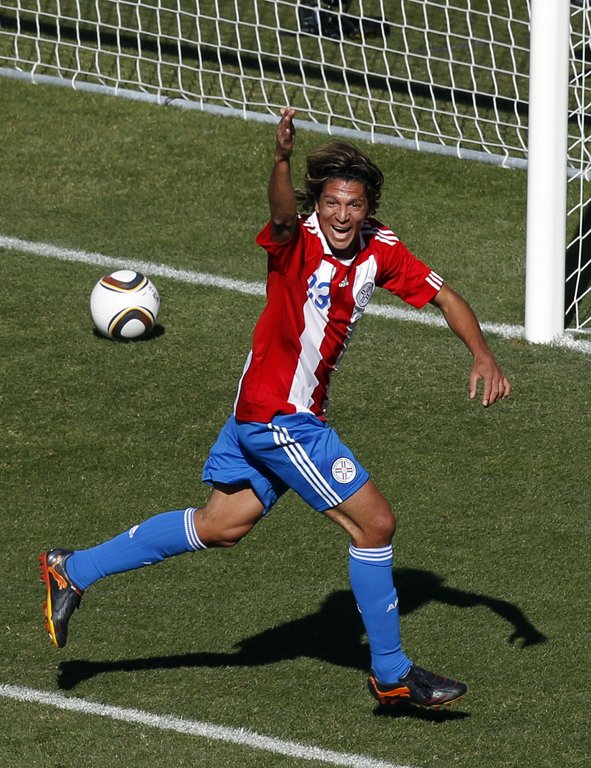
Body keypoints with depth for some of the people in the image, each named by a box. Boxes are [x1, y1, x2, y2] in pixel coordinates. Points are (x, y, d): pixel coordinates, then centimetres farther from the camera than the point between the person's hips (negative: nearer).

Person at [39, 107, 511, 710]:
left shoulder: (380, 251, 0)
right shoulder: (297, 241, -20)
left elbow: (443, 295, 8)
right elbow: (283, 214, -43)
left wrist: (481, 356, -6)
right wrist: (281, 160, -64)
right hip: (279, 416, -8)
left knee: (219, 526, 18)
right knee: (374, 523, -4)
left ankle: (73, 571, 26)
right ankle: (391, 674, 8)